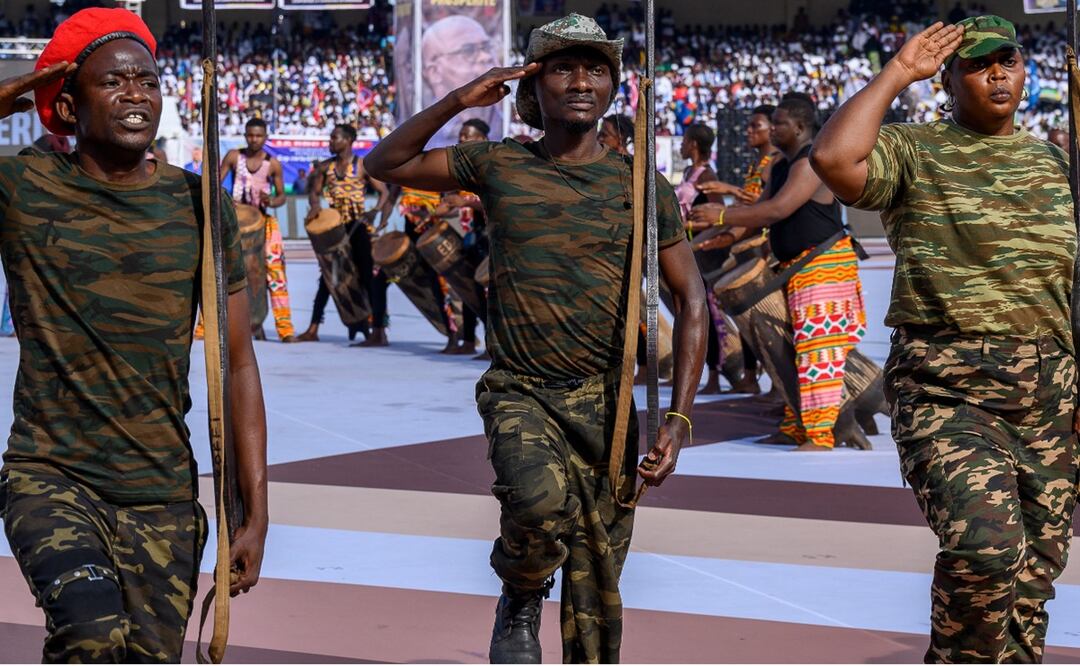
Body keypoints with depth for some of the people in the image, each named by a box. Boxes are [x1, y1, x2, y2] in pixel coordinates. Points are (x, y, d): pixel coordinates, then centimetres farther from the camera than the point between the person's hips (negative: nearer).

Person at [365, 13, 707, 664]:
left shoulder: (641, 185, 1)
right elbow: (386, 164, 11)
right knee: (542, 499, -31)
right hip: (519, 391, -1)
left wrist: (679, 420, -5)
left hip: (604, 399, 1)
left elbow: (692, 301, 3)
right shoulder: (497, 166, 3)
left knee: (597, 589, 3)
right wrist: (459, 101, -3)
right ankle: (521, 599, 0)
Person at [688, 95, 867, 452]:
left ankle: (819, 436, -12)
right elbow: (763, 210, 19)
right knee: (794, 348, 13)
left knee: (817, 347, -12)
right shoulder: (782, 167, 16)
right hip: (798, 268, 11)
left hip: (824, 264, -11)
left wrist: (721, 216, -20)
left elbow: (776, 210, -24)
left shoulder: (811, 163, -17)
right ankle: (796, 427, 20)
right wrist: (716, 231, 8)